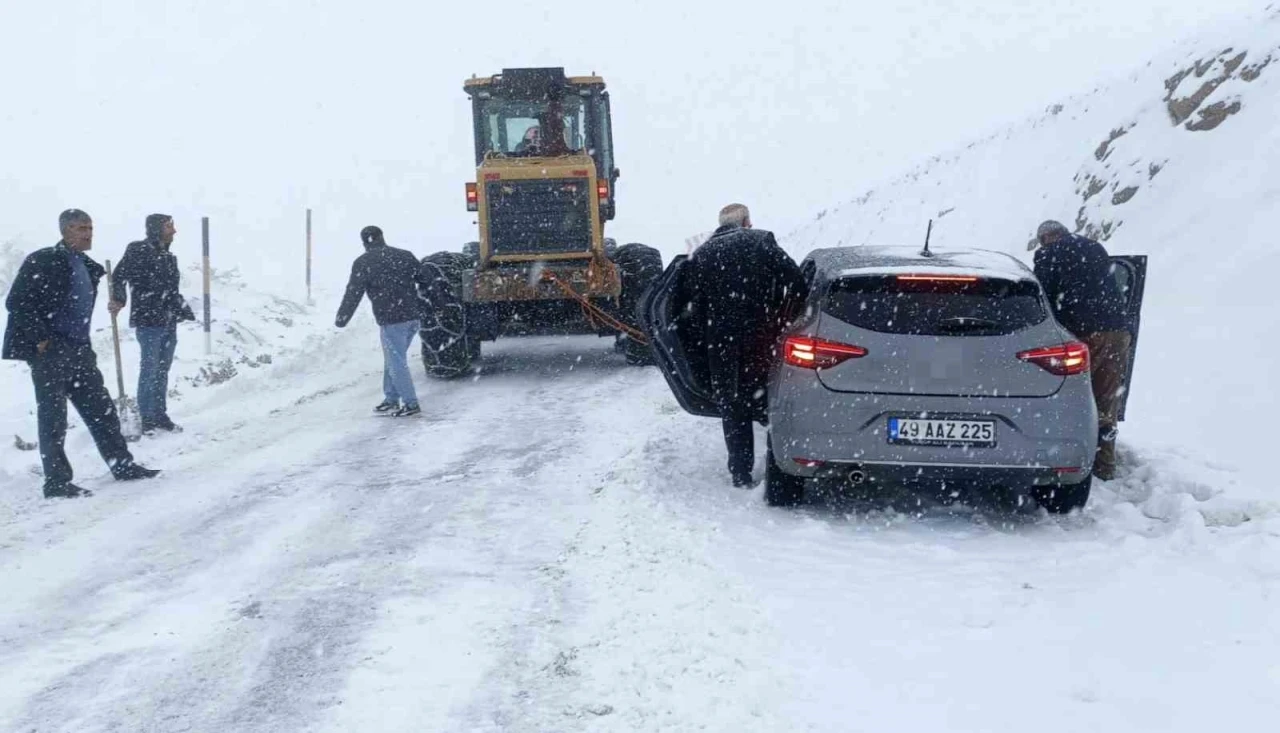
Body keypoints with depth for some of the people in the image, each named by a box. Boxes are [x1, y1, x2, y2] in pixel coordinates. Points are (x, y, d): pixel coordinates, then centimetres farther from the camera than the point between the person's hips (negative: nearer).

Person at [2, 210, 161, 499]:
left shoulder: (88, 267, 13)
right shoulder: (42, 261, -11)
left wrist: (84, 344, 15)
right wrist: (40, 340, -17)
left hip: (79, 350, 8)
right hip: (49, 352, -8)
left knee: (101, 409, 12)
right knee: (53, 418, -1)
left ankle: (122, 465, 22)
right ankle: (57, 482, 5)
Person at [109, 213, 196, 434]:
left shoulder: (169, 257, 16)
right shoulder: (138, 251, -6)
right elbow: (119, 277, -13)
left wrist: (186, 312, 19)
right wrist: (118, 300, -26)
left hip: (169, 323, 7)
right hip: (148, 321, -7)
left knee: (162, 371, 12)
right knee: (150, 370, -6)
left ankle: (160, 415, 19)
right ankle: (147, 419, -1)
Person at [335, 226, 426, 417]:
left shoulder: (363, 263, -5)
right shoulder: (405, 256, 10)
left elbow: (353, 294, -6)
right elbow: (425, 281, 15)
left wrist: (342, 319, 3)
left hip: (391, 320, -6)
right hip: (412, 316, 6)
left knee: (396, 362, 1)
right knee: (394, 359, 18)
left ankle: (410, 403, 0)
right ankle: (391, 399, 22)